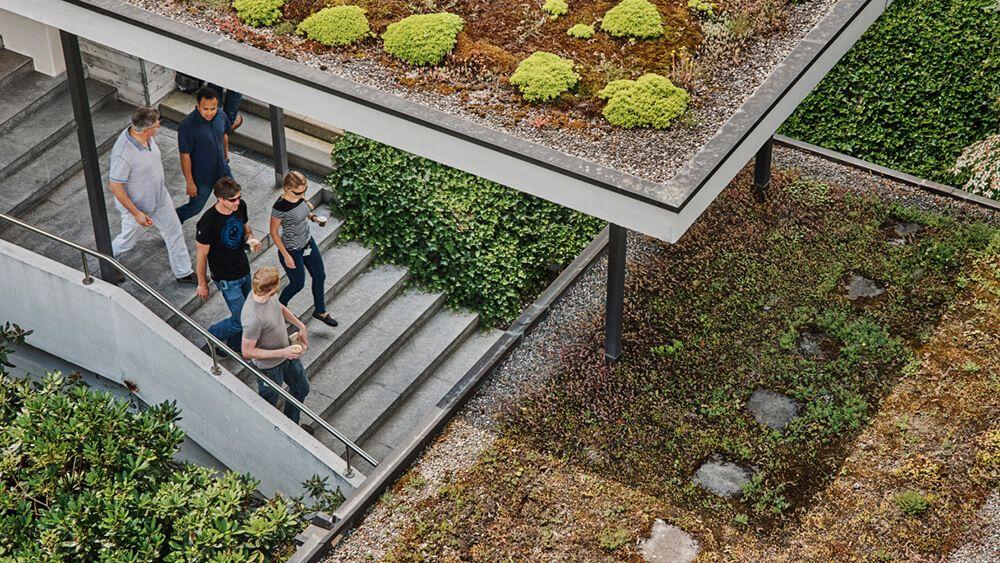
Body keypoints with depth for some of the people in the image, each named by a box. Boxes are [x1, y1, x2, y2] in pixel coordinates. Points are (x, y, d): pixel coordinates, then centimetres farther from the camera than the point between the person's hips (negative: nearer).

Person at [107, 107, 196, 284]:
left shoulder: (144, 136, -15)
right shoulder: (123, 155, -39)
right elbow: (115, 187, -29)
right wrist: (136, 213, -23)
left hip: (159, 197, 7)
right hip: (135, 204, -7)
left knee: (174, 232, 17)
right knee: (129, 239, 18)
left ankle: (184, 273, 36)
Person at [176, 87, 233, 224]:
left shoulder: (221, 116, -14)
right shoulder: (187, 126, -31)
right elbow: (185, 156, -23)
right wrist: (190, 182, -17)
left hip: (223, 170, 5)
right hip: (201, 177, -5)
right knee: (195, 207, 13)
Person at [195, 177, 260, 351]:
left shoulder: (240, 206, -11)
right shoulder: (208, 222, -30)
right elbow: (201, 255, -17)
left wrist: (251, 238, -13)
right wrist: (202, 284, -7)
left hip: (244, 271, 7)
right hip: (226, 279, -7)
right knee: (241, 320, -2)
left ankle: (236, 344, 45)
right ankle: (211, 338, 24)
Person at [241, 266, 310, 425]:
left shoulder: (267, 295, -17)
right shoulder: (253, 319, -40)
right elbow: (247, 352, -29)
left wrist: (300, 326, 6)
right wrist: (282, 353, -29)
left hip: (287, 353, 8)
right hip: (270, 367, -8)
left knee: (301, 389, 27)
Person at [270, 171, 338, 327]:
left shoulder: (300, 196, -12)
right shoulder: (280, 207, -33)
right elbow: (273, 232, -20)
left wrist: (313, 216, -5)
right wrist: (286, 255, -17)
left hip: (308, 242, 7)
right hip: (292, 250, -7)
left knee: (319, 276, 20)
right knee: (298, 284, 15)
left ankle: (320, 311, 42)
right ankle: (280, 307, 45)